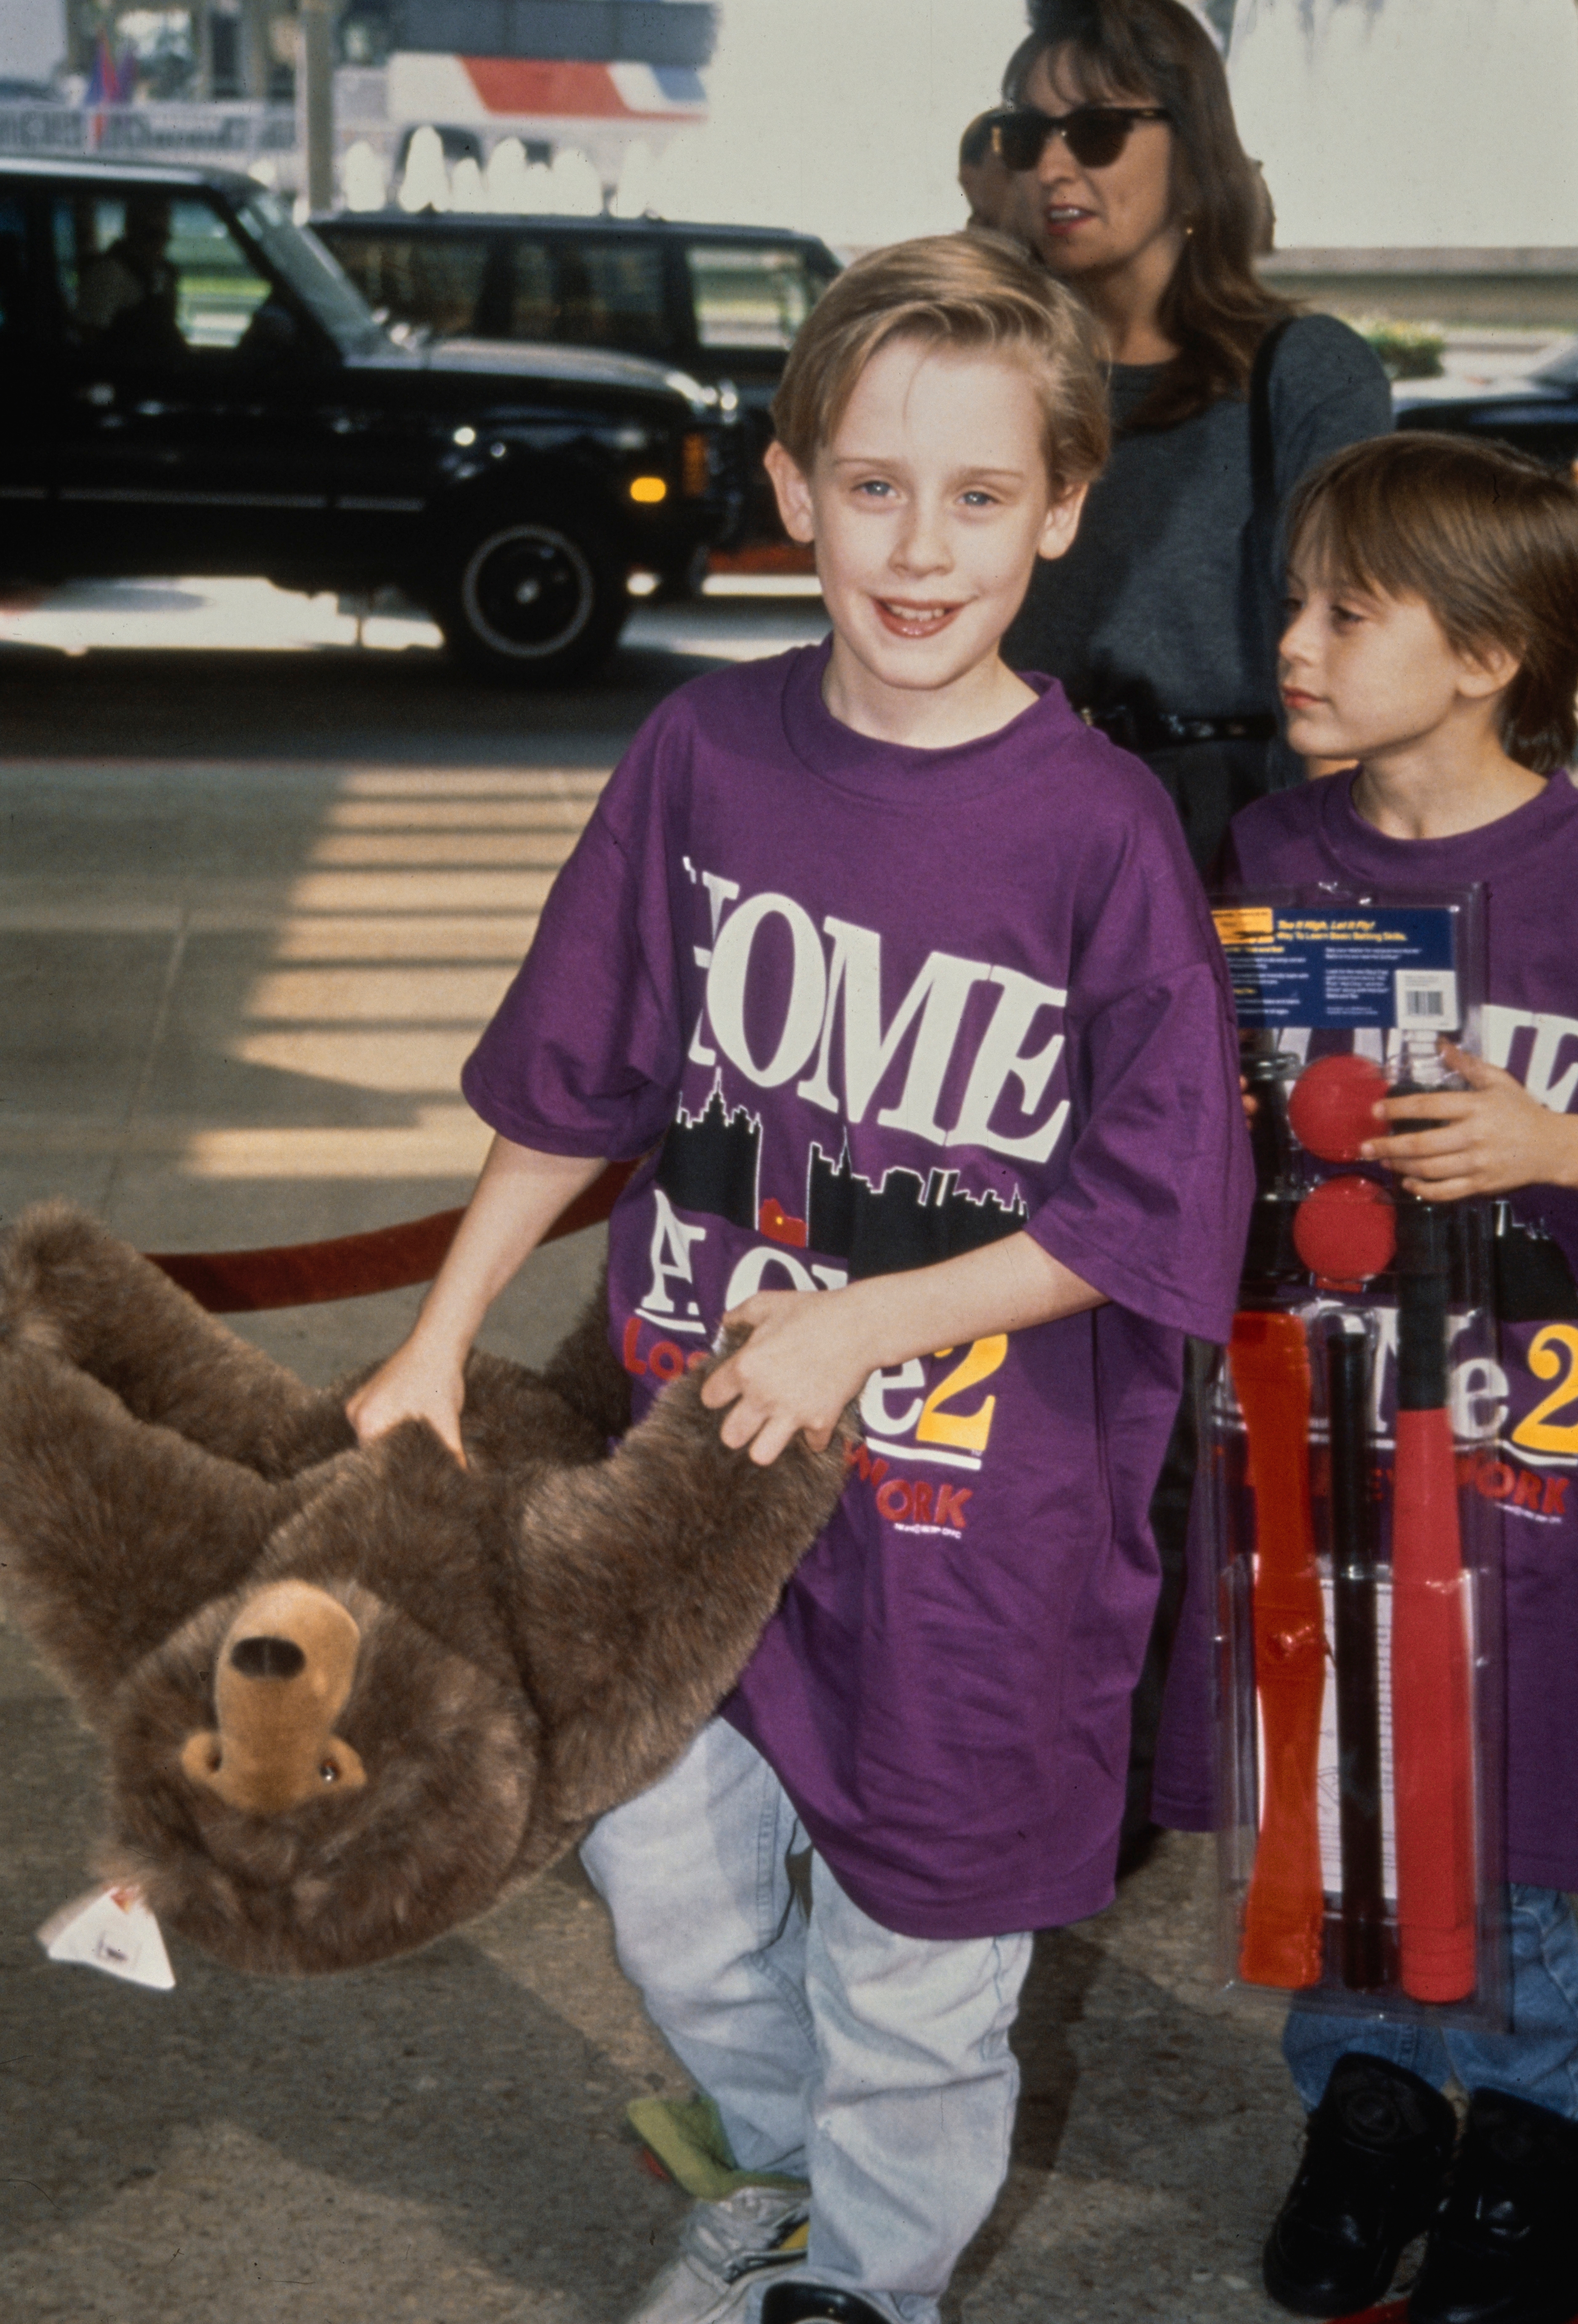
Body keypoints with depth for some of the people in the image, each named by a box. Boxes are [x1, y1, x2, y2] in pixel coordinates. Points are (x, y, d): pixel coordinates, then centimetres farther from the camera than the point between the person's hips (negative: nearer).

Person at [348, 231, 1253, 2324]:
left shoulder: (1101, 833, -17)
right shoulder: (708, 753, -6)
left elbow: (1149, 1212, -13)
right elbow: (578, 1079, 5)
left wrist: (858, 1328, -17)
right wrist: (438, 1344, 5)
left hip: (968, 1504, -4)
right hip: (703, 1447, 4)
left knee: (911, 1960, 12)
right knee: (660, 1872, 18)